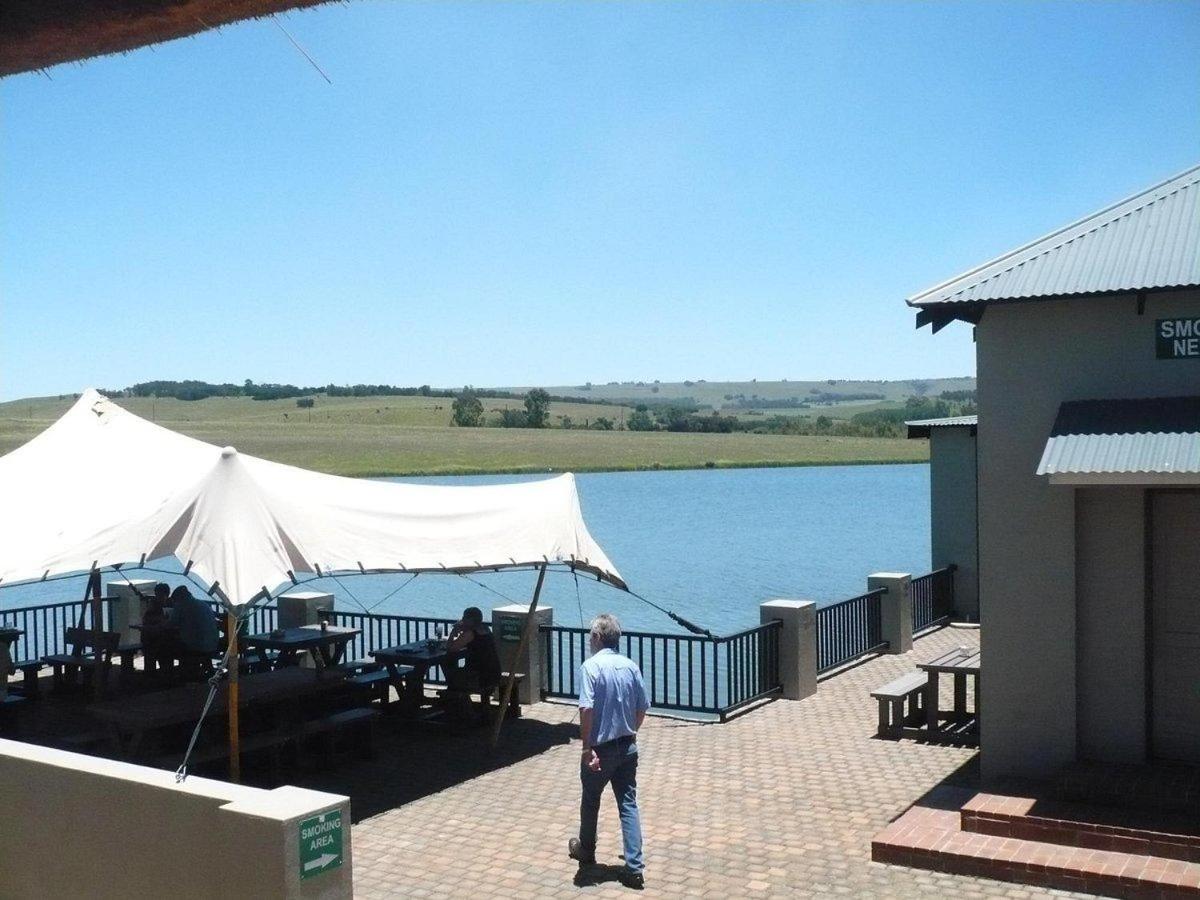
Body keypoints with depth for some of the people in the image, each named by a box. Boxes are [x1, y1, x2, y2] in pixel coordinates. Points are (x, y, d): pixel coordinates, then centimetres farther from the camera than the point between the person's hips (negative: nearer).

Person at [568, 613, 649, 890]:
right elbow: (642, 708, 7)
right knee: (628, 805, 6)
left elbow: (586, 709, -24)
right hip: (628, 747, 4)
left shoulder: (591, 666, -16)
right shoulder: (631, 666, 1)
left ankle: (586, 850, 37)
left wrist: (587, 748, -19)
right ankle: (634, 867, -1)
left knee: (590, 802, 17)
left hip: (600, 749, -4)